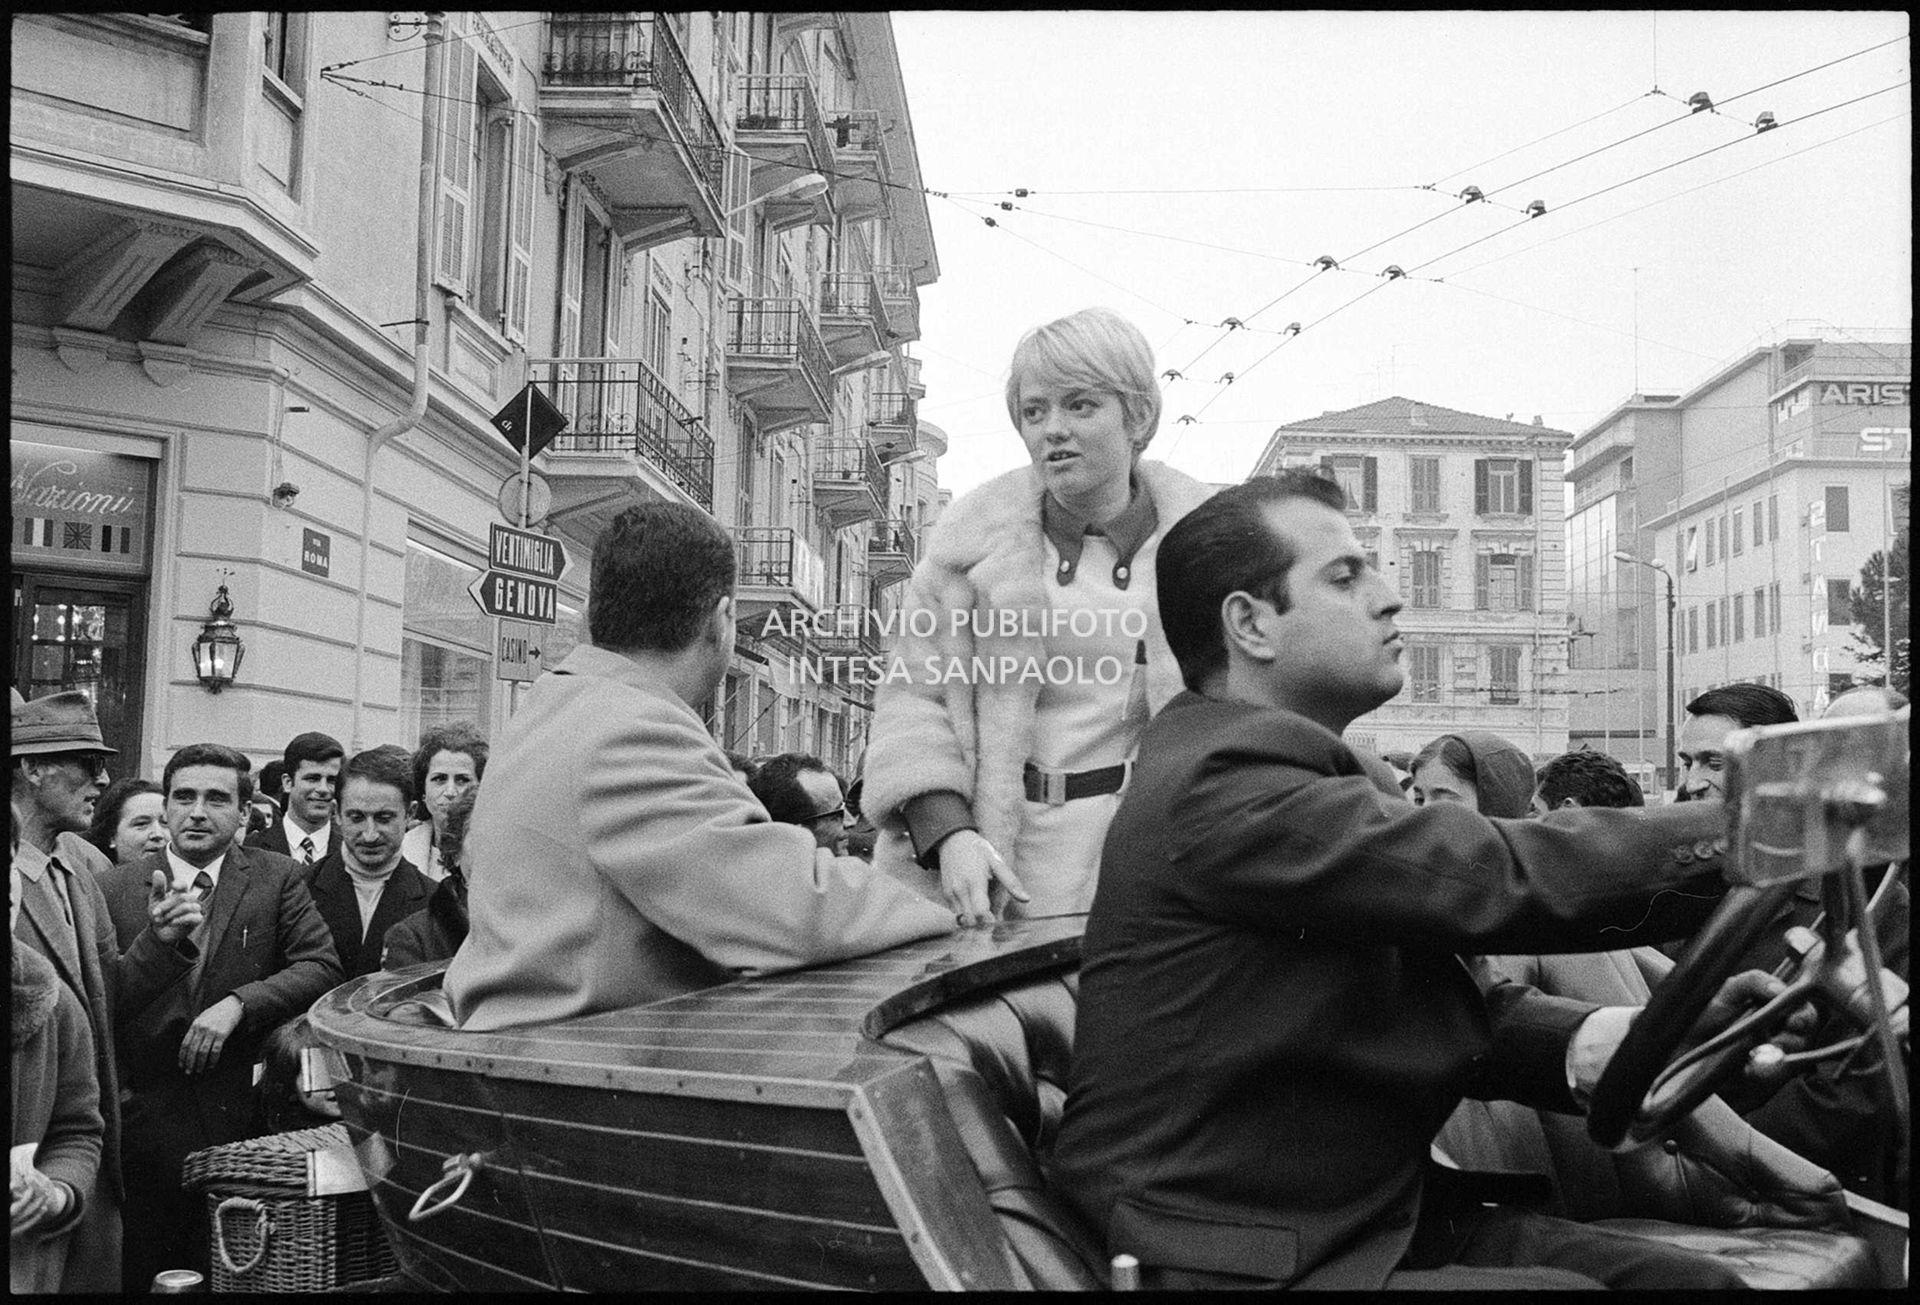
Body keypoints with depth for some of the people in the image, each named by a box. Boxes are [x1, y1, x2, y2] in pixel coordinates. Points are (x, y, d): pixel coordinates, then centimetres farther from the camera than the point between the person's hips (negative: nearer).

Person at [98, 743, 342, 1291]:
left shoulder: (278, 879, 3)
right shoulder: (115, 887, 3)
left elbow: (322, 967, -7)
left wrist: (237, 1003, -17)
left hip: (243, 1122, 0)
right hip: (143, 1120, 1)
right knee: (142, 1276, 9)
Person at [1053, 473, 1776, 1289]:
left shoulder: (1321, 778, 14)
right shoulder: (1219, 784, -19)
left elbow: (1446, 1012, 8)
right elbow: (1498, 877, -24)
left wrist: (1590, 1044, -11)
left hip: (1373, 1220, 9)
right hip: (1247, 1261, -9)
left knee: (1694, 1275, -6)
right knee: (1567, 1283, -27)